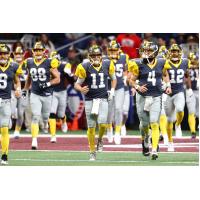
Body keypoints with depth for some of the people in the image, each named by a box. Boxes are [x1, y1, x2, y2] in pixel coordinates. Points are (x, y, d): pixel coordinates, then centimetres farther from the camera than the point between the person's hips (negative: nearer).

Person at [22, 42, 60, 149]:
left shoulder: (49, 63, -9)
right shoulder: (30, 63, 3)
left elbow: (57, 79, -5)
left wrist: (48, 84, -19)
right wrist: (25, 89, 22)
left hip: (47, 95, -1)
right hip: (35, 95, 1)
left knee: (45, 116, 14)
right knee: (35, 117, -11)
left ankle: (45, 125, 52)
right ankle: (34, 141, -15)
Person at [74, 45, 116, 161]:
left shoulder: (107, 65, -2)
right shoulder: (85, 67, -8)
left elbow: (113, 78, 17)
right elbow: (77, 84, -2)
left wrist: (112, 91, 4)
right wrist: (81, 89, -24)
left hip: (103, 98, 1)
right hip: (90, 99, -1)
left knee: (102, 124, -16)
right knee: (91, 127, 1)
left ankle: (100, 139, 18)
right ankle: (92, 152, 14)